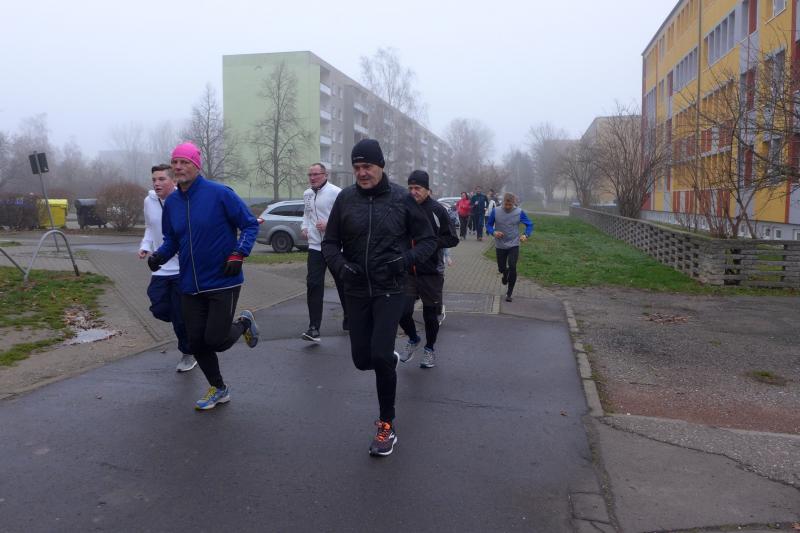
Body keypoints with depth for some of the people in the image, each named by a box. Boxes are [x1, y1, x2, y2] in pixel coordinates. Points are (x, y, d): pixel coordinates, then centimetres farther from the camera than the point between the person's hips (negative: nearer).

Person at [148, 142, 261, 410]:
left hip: (223, 282, -5)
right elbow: (172, 240, 16)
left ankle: (244, 323, 27)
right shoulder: (171, 202, 5)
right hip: (190, 286, 6)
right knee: (196, 343, 9)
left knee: (215, 340, -7)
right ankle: (218, 389, 32)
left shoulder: (220, 194, -12)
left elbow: (250, 225, -7)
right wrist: (159, 255, -4)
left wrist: (238, 254, -19)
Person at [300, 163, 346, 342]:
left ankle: (349, 319, 33)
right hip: (315, 246, 5)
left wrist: (329, 224, -23)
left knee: (343, 284, 12)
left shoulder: (335, 192, -11)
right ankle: (314, 328, -6)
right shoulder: (307, 194, 11)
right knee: (313, 286, -6)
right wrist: (304, 227, 8)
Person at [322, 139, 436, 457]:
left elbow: (428, 240, 2)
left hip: (390, 290, -3)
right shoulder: (345, 199, 0)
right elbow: (330, 243, 6)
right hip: (356, 292, 3)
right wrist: (341, 265, -14)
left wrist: (406, 259, -16)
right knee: (362, 359, 9)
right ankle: (390, 358, 47)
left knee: (380, 357, -14)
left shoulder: (401, 198, -5)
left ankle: (387, 426, 7)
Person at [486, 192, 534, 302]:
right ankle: (505, 274, 51)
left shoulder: (519, 212, -9)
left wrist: (526, 235, -16)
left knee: (512, 268, -13)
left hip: (514, 245, -1)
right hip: (500, 246, 1)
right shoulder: (495, 211, -8)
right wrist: (493, 232, -18)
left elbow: (529, 224, 2)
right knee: (501, 268, 11)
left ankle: (509, 293, 2)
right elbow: (488, 225, 3)